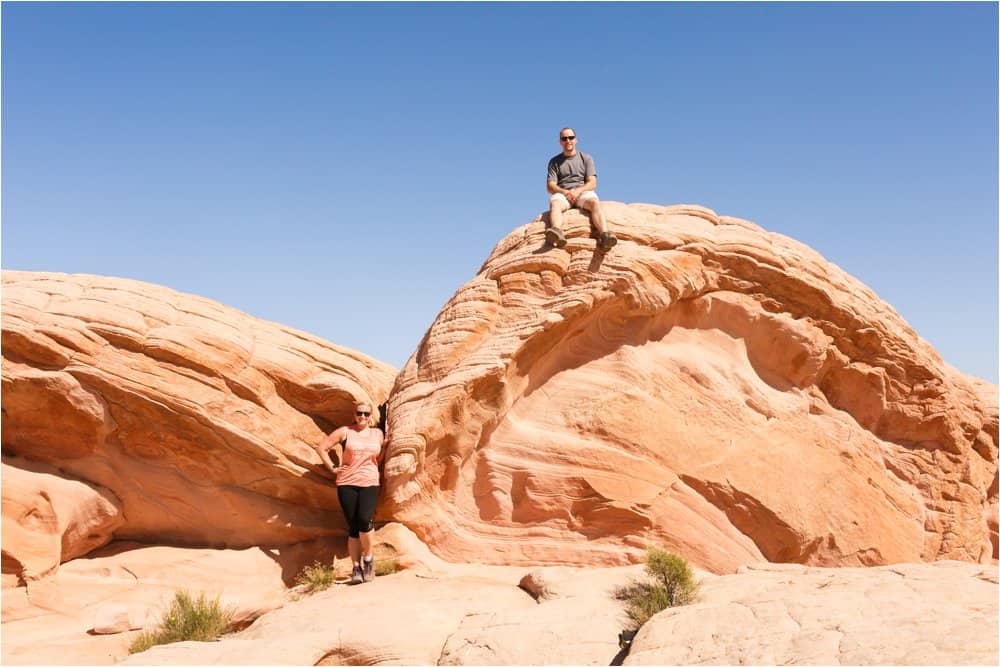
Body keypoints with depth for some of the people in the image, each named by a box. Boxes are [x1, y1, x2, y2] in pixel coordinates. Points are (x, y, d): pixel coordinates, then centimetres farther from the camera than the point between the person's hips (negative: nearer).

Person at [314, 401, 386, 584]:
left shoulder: (378, 434, 11)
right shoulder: (345, 432, 2)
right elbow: (321, 448, 5)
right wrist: (332, 467, 1)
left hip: (370, 484, 1)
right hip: (347, 484, -1)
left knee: (365, 520, -20)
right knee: (353, 527, 0)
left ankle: (368, 559, 2)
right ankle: (356, 568, 9)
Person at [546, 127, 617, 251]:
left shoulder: (586, 158, 18)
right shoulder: (554, 161, 19)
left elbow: (592, 183, 6)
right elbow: (550, 186, 7)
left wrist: (578, 190, -14)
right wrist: (565, 192, -13)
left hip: (583, 192, 0)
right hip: (562, 193, 0)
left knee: (595, 202, -35)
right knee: (554, 204, -36)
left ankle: (604, 235, -59)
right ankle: (557, 233, -67)